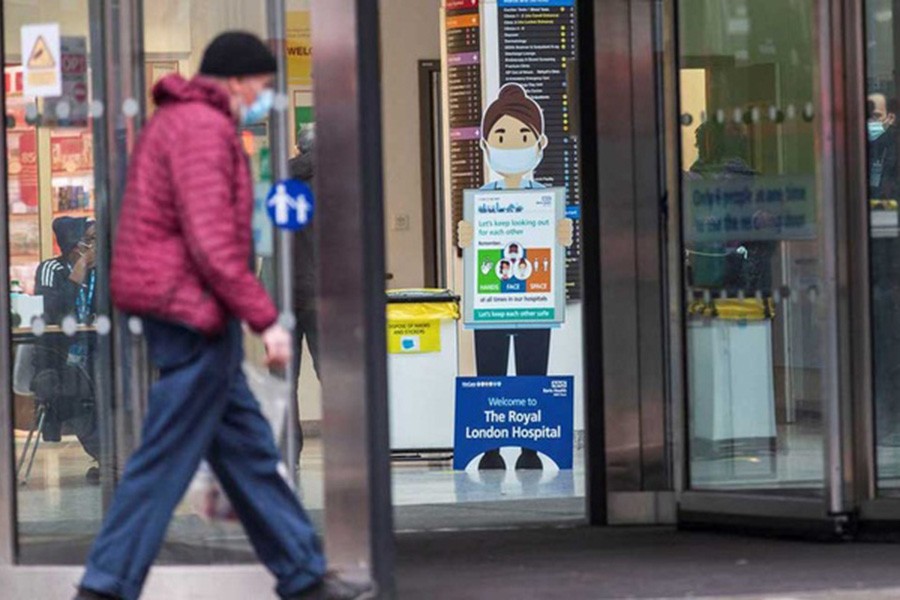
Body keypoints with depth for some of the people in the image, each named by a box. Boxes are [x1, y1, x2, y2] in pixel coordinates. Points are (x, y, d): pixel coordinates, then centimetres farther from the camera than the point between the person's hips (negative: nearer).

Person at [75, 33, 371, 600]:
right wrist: (265, 318, -20)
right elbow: (211, 241, -22)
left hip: (178, 309, 11)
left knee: (247, 446, 13)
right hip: (192, 308, -11)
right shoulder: (204, 129, -15)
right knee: (167, 459, -6)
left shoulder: (177, 121, 18)